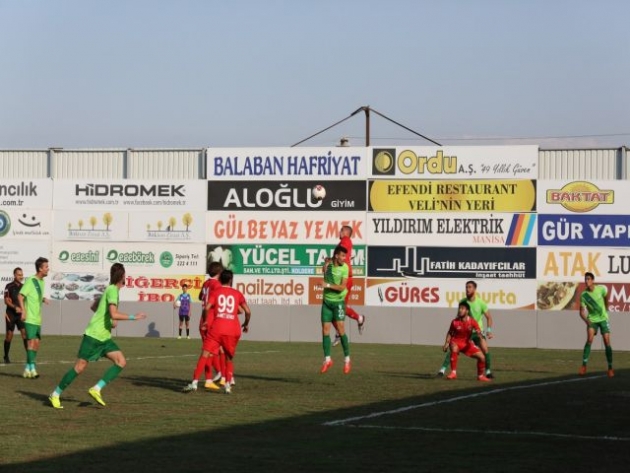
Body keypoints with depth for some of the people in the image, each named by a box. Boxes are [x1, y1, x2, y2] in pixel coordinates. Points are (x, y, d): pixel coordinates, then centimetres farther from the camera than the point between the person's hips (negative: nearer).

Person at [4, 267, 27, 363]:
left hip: (21, 313, 3)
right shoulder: (9, 286, -5)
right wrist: (15, 307, -23)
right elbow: (6, 301, -11)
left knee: (25, 332, -10)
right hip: (11, 314, -3)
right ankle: (6, 356, 14)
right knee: (9, 335, 2)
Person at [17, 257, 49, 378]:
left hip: (37, 319, 8)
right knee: (31, 341, -13)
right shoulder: (31, 281, -12)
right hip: (30, 318, -8)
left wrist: (44, 299, 4)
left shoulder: (42, 282, 13)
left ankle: (28, 368, 16)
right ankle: (32, 368, -15)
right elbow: (20, 296, -15)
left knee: (36, 342, 8)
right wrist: (23, 311, -24)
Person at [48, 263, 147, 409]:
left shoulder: (111, 289, 14)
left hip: (104, 337, 9)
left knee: (121, 362, -4)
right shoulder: (112, 290, -15)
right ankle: (56, 394, 8)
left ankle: (96, 389, -5)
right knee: (80, 367, -4)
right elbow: (114, 314, -26)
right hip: (93, 336, -9)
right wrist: (134, 317, -20)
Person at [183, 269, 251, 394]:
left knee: (205, 354, -3)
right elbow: (247, 311, 5)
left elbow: (207, 308, -8)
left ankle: (194, 382, -14)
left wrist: (205, 321, 7)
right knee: (229, 358, 18)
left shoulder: (216, 292, 7)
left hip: (217, 329, -2)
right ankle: (228, 384, 5)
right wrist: (246, 324, 22)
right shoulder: (238, 294, 11)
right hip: (233, 330, 2)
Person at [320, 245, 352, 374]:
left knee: (340, 330, -8)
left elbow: (342, 287, -15)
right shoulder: (329, 264, 0)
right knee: (325, 330, 1)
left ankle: (347, 360, 2)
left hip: (338, 302, -4)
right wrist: (326, 264, -2)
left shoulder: (344, 267, -10)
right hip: (327, 301, 4)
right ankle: (327, 360, 9)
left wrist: (328, 285, -20)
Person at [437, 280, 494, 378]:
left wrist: (489, 331, -18)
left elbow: (488, 317, -5)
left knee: (485, 349, -19)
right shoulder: (462, 302, -5)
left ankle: (488, 371, -2)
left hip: (477, 331, -1)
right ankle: (442, 369, -6)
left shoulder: (480, 303, -11)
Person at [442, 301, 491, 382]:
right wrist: (446, 343, -8)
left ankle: (480, 376, 20)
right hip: (456, 342, -3)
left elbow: (479, 332, -13)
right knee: (454, 349, -39)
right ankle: (453, 373, -31)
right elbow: (450, 333, 0)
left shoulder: (472, 322, -13)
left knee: (482, 357, -5)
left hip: (468, 343, 3)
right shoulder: (455, 322, -14)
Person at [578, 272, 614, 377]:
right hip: (592, 320, -1)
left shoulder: (601, 289, -14)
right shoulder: (583, 295, -15)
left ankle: (610, 367, 8)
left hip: (603, 318, 1)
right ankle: (584, 365, -17)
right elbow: (582, 311, -14)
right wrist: (586, 320, -32)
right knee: (589, 340, -21)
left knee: (607, 343, -3)